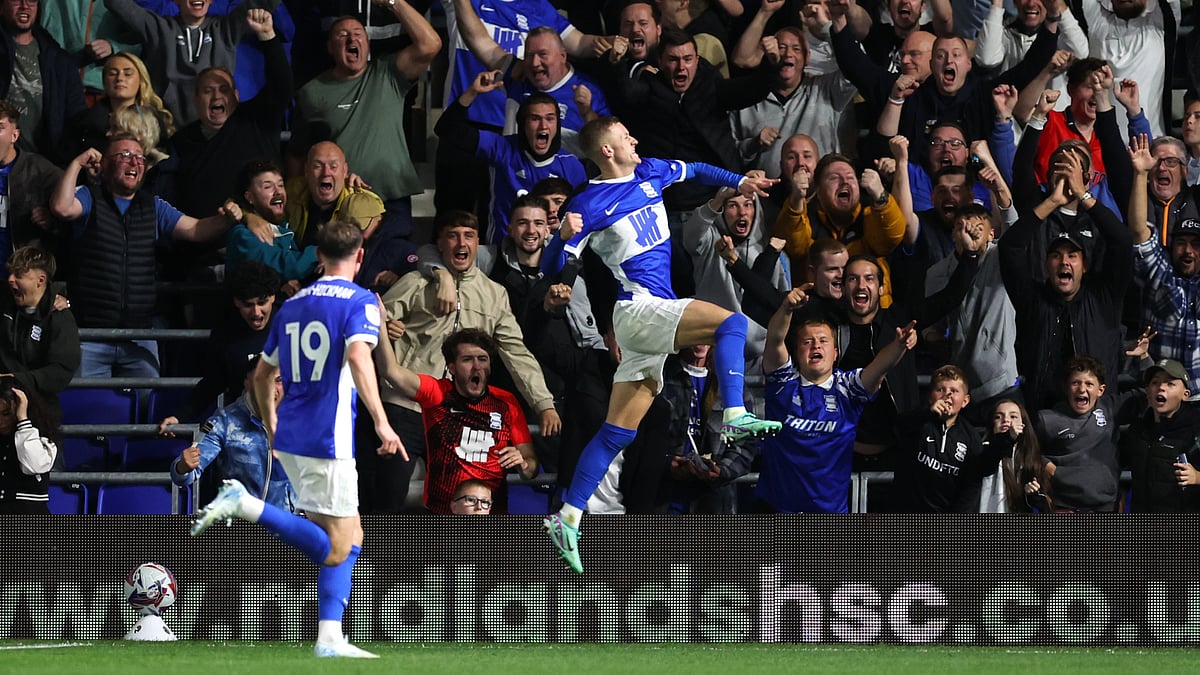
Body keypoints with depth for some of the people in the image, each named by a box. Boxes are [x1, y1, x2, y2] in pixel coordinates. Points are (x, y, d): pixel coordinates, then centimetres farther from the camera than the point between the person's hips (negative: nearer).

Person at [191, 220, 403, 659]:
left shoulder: (292, 305, 16)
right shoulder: (359, 302, -5)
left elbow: (262, 374, 24)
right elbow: (358, 357, -24)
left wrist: (271, 424, 39)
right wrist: (381, 422, -28)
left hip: (290, 437, 8)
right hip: (328, 439, -8)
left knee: (350, 538, 14)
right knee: (335, 551, -6)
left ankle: (330, 638, 4)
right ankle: (245, 505, -19)